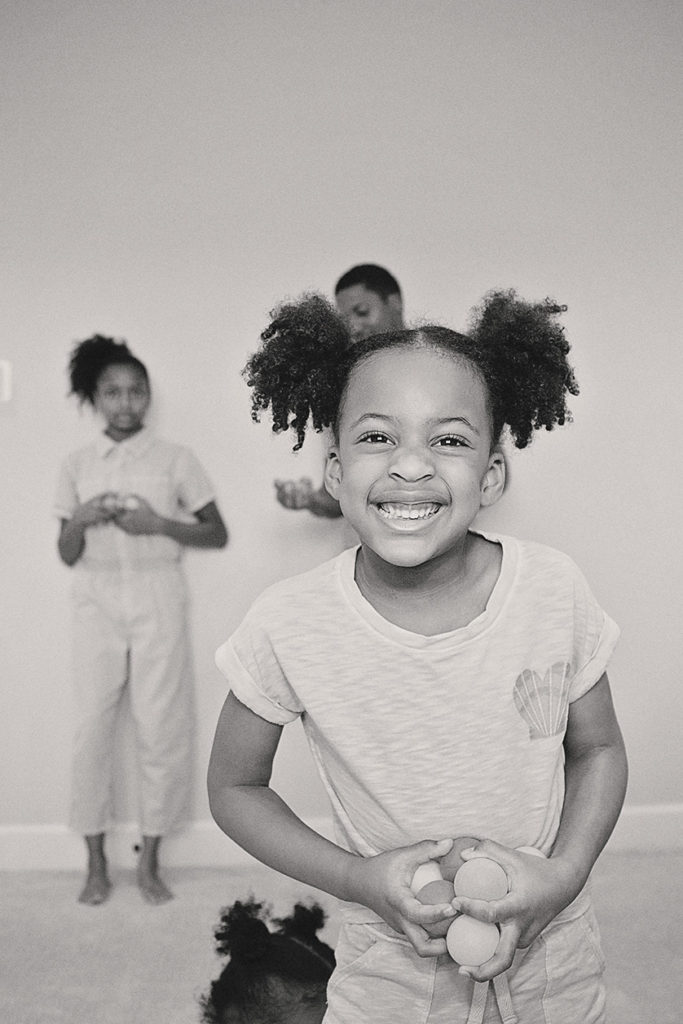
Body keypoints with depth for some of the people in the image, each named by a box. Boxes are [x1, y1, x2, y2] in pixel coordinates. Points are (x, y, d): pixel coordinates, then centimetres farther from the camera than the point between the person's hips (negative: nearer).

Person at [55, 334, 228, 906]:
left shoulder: (175, 460, 2)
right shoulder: (77, 466, 8)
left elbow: (217, 535, 2)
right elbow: (67, 555, 10)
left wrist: (157, 523, -12)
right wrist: (80, 520, -12)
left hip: (159, 601, -1)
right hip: (97, 602, 1)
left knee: (161, 728, -1)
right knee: (92, 726, -1)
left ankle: (150, 862, 13)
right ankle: (96, 863, 13)